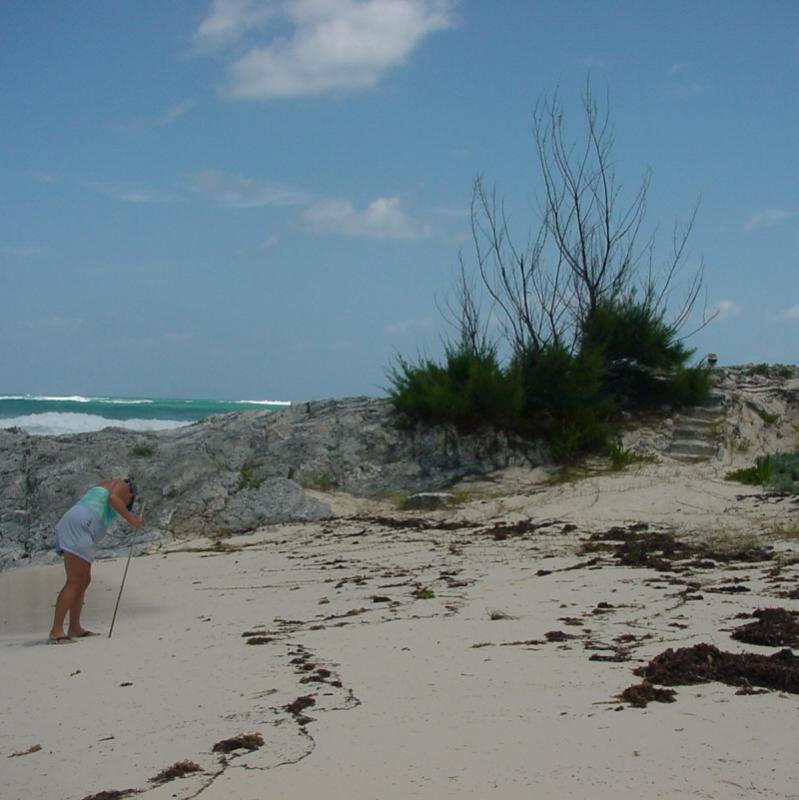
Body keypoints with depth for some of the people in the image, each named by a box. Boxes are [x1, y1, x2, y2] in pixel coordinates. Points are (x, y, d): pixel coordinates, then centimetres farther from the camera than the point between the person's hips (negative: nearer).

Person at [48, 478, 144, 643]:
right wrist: (131, 518, -7)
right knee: (74, 582, -13)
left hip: (67, 526, 10)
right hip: (78, 526, -10)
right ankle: (56, 630, -18)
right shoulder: (122, 485, 11)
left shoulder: (103, 487, 34)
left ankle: (74, 628, 17)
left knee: (84, 580, 14)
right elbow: (113, 498, -11)